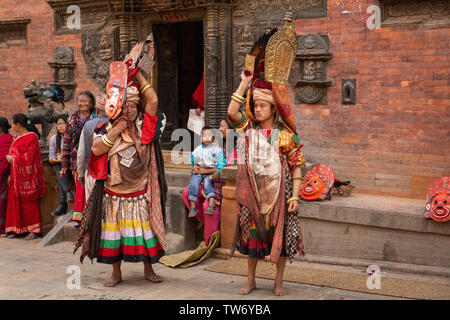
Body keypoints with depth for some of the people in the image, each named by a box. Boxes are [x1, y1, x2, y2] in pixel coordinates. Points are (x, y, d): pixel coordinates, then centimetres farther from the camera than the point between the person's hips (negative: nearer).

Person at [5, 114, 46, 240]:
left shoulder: (31, 137, -10)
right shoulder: (17, 137, 15)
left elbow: (29, 157, -16)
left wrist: (13, 159, -10)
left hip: (27, 176, -8)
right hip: (16, 176, 8)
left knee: (29, 202, -4)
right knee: (15, 201, 5)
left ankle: (33, 230, 1)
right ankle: (18, 229, 11)